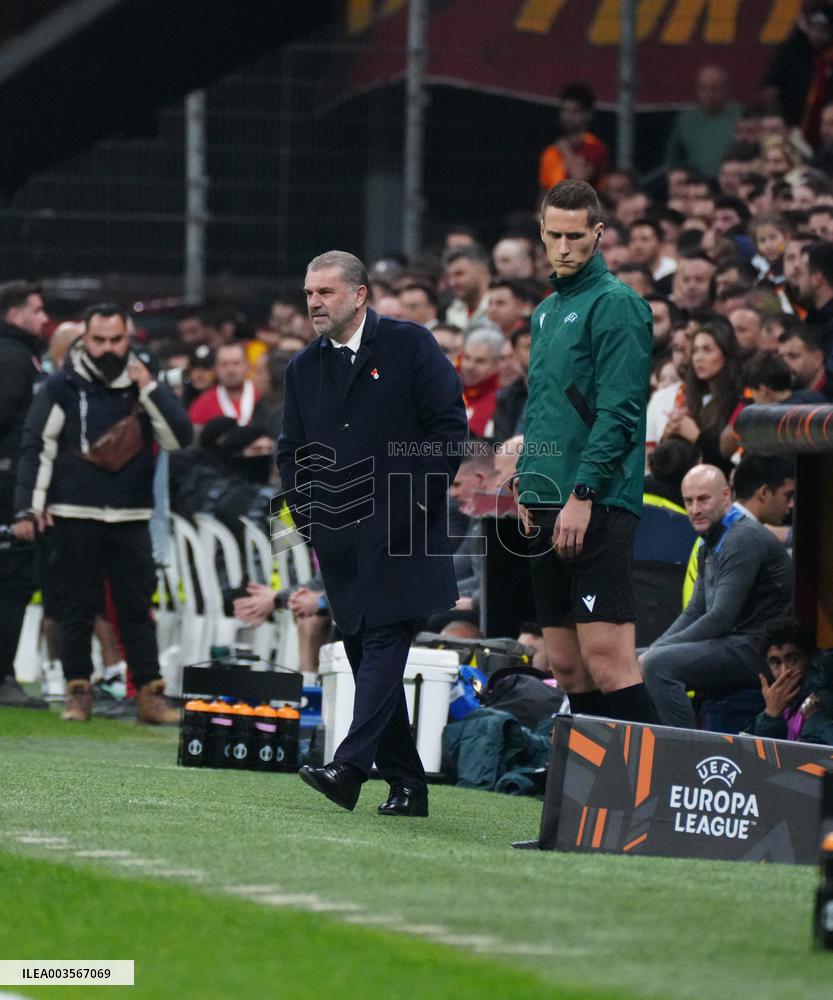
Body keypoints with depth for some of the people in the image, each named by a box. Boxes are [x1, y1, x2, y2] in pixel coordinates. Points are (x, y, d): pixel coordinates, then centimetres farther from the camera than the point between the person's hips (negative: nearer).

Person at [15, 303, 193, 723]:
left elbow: (178, 438, -2)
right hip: (76, 515, -2)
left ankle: (150, 693, 3)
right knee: (79, 605, 3)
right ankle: (78, 691, 10)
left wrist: (149, 389, -10)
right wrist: (32, 504, -7)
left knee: (136, 605, 2)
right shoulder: (62, 387, -1)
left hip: (131, 516, 2)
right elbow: (36, 445, -1)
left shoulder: (143, 385, 7)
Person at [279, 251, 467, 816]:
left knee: (383, 644, -15)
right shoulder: (304, 368, 15)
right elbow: (292, 451, 20)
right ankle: (406, 785, 11)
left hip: (401, 533, -6)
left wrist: (421, 502, -9)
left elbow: (450, 426, -4)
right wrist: (309, 515, 7)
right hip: (340, 541, 6)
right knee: (365, 656, 5)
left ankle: (351, 767, -25)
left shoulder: (410, 346, -1)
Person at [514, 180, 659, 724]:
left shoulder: (616, 305, -7)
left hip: (598, 507, -9)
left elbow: (618, 410, -15)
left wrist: (582, 494, -19)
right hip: (548, 505, 9)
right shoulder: (547, 311, 20)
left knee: (608, 664, -14)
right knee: (567, 668, 7)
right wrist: (526, 486, 16)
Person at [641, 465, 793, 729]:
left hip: (755, 649, -10)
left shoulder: (745, 538, -14)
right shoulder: (709, 546, 18)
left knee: (660, 664, -28)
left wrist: (656, 653, -16)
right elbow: (694, 613, 19)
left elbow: (721, 618, -20)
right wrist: (652, 650, 2)